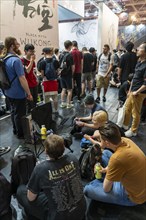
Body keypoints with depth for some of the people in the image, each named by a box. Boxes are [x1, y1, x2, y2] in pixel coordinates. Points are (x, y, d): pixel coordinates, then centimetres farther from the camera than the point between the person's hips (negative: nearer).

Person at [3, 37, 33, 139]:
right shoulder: (16, 60, -21)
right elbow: (22, 79, -24)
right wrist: (29, 93, -18)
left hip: (9, 92, 9)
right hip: (18, 93, -9)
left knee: (14, 111, 20)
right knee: (20, 114, 5)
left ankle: (15, 130, 36)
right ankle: (21, 134, 21)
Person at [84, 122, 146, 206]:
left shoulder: (116, 158, -39)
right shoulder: (125, 140, -17)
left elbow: (106, 189, -21)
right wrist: (106, 169, -1)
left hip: (132, 197, -7)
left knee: (87, 189, -8)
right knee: (105, 152, 11)